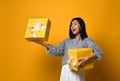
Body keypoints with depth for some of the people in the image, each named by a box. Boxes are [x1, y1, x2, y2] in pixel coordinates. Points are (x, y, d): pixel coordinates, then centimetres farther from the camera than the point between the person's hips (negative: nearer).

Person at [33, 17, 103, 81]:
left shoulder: (87, 41, 2)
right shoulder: (67, 41, 18)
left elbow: (99, 52, -8)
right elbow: (56, 50, 11)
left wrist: (87, 59, -25)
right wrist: (41, 43, 7)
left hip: (77, 72, -4)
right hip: (65, 71, 4)